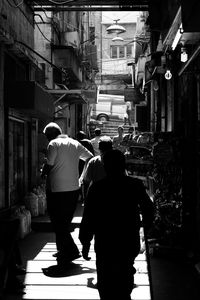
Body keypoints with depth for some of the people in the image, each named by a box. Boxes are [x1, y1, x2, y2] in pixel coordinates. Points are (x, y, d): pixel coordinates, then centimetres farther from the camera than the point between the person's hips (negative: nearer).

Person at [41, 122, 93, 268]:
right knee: (65, 222, 18)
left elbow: (49, 166, -13)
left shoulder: (54, 144, -8)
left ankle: (71, 251, -7)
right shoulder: (75, 143, 9)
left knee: (58, 224, 1)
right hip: (74, 189, 6)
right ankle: (63, 251, 25)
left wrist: (43, 173, 9)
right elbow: (91, 158, 13)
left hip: (57, 190, -6)